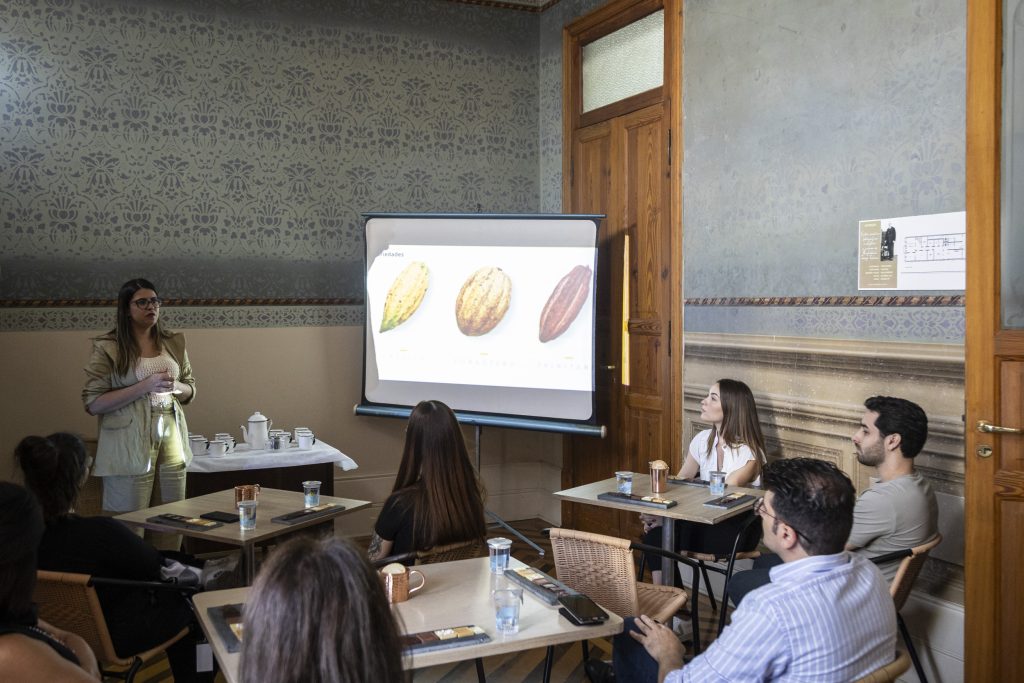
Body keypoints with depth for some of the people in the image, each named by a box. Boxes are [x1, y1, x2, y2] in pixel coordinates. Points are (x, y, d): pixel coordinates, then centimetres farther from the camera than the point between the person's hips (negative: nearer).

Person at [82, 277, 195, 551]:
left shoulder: (174, 343, 11)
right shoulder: (108, 348, -4)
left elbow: (190, 389, 20)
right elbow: (93, 403, -9)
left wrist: (176, 387, -4)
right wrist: (145, 386, -17)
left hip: (171, 441, 5)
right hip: (129, 447, -5)